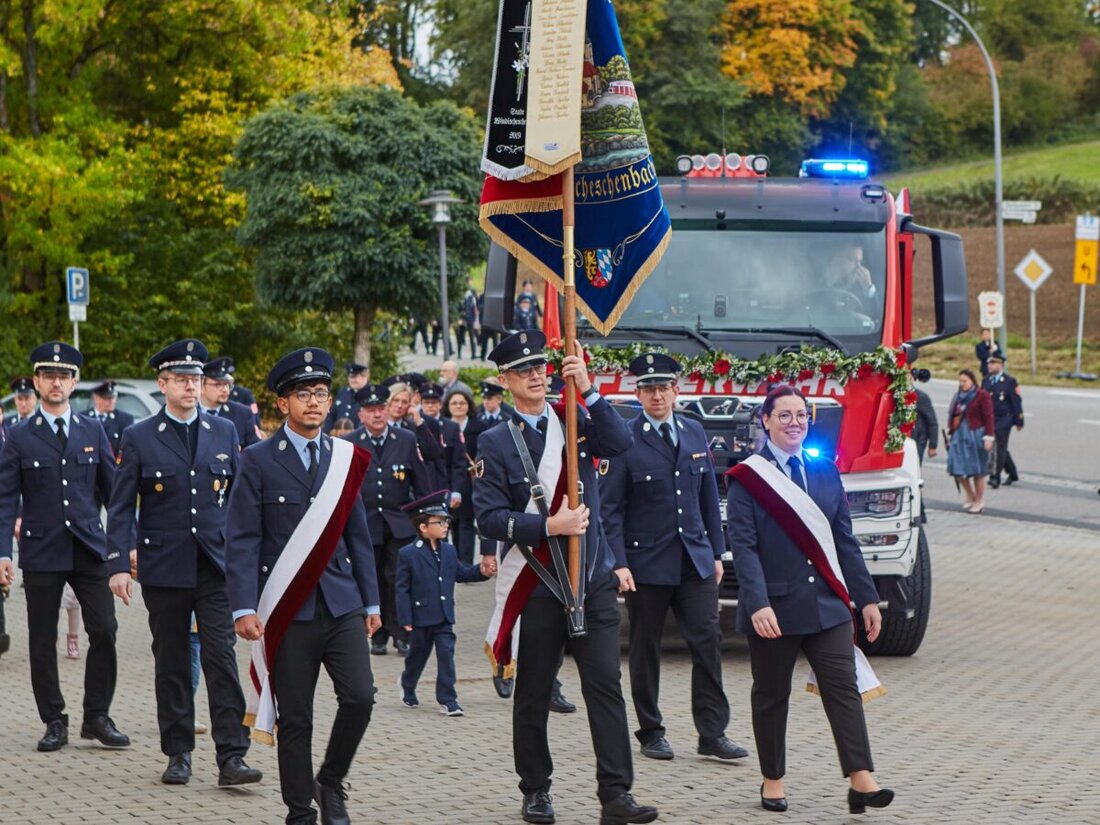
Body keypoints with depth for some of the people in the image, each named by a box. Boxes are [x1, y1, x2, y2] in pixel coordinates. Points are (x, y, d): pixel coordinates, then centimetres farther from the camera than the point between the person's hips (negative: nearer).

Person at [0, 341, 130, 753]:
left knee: (104, 630, -8)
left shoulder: (93, 432, 9)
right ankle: (55, 722, 14)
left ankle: (97, 717, 5)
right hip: (41, 550, -1)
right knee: (43, 641, 3)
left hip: (89, 548, 1)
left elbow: (112, 491, 12)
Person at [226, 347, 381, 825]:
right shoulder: (258, 462, -1)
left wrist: (371, 602, 11)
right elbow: (242, 541, -5)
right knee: (294, 718, 1)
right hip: (288, 611, -3)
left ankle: (331, 782, 12)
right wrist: (244, 608, -13)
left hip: (341, 605, 3)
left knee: (360, 697, -11)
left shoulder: (345, 459, 11)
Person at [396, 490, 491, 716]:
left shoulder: (448, 550, 8)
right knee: (417, 656, 12)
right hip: (421, 617, -4)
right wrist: (405, 619, -14)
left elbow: (460, 573, 17)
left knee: (446, 655, -3)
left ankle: (447, 699, -1)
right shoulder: (408, 554, -10)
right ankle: (408, 689, 37)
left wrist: (481, 571, -2)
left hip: (444, 617, 4)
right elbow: (401, 588, -10)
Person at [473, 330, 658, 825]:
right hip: (535, 585, -2)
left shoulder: (574, 422, 8)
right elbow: (488, 516, -8)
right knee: (533, 694, 7)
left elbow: (620, 444, -11)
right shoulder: (495, 443, -1)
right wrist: (549, 527, -18)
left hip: (594, 579, 2)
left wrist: (588, 390, -21)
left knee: (605, 685, -5)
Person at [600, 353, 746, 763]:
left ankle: (712, 733, 0)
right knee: (645, 649, 5)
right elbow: (610, 508, -7)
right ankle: (651, 732, 16)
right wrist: (618, 564, -14)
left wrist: (716, 551, 11)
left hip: (695, 559, 4)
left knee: (708, 641, -4)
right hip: (647, 561, -4)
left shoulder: (694, 432, 10)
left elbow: (709, 496, 15)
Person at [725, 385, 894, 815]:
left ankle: (861, 780, -12)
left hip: (827, 603, 3)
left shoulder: (825, 471, 12)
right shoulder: (746, 478, -3)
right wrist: (758, 604, -23)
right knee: (771, 695, 7)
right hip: (774, 608, -3)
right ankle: (773, 780, 18)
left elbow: (844, 540, 14)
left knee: (843, 687, -6)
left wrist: (867, 597, 10)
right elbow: (743, 546, -11)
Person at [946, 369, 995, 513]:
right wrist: (950, 434, 16)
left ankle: (979, 501, 13)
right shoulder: (958, 397, 13)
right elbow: (951, 417, 18)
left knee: (978, 470, 1)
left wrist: (988, 438, -14)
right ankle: (970, 495, 24)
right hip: (959, 436, 6)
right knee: (957, 469, 3)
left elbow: (988, 418, -9)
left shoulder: (982, 396, -6)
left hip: (975, 436, -6)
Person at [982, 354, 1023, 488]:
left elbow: (1016, 402, -6)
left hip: (1004, 420, -6)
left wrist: (1019, 421, -7)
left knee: (1000, 448, -8)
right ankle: (1012, 474, 28)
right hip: (990, 420, 6)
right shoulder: (986, 381, 10)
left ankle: (996, 477, -7)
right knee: (1001, 448, 14)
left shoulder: (1010, 382, -7)